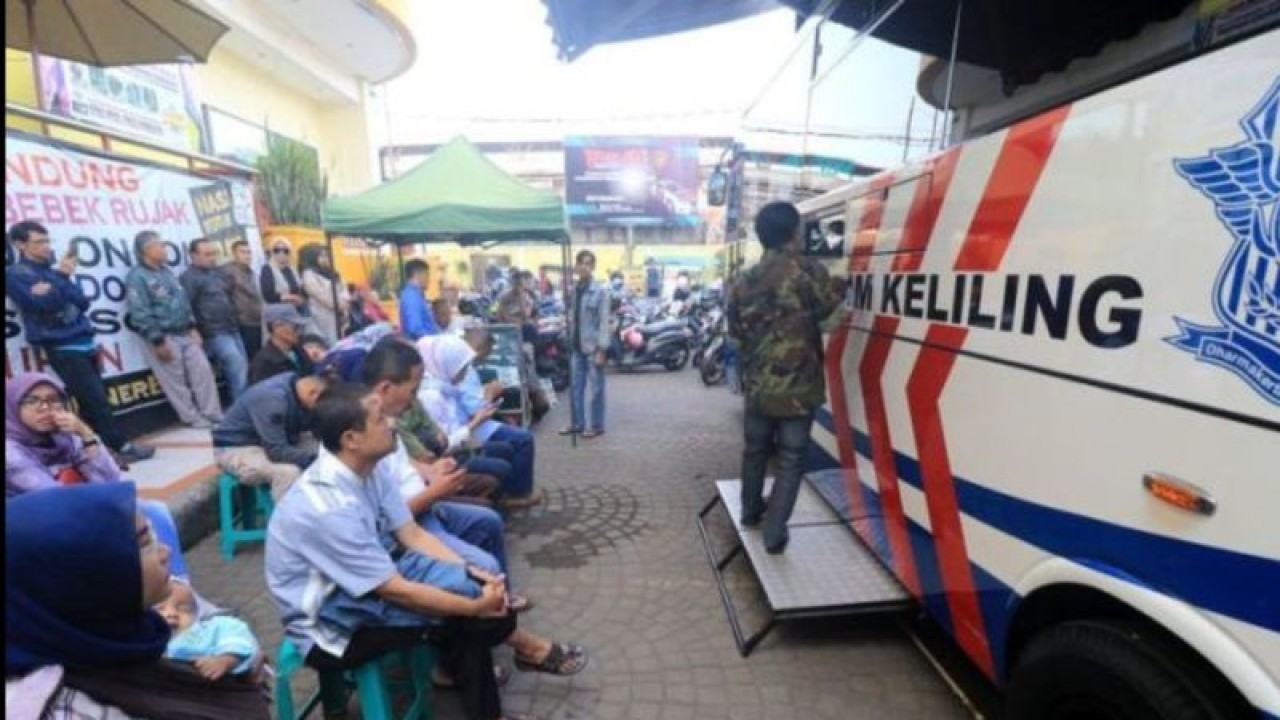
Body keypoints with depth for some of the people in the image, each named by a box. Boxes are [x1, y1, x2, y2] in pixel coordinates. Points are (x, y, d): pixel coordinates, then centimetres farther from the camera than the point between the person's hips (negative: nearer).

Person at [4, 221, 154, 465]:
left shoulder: (52, 269, 16)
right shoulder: (15, 275, -3)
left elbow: (82, 302, 7)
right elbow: (45, 303, -17)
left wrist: (55, 289, -9)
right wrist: (62, 276, -12)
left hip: (84, 342, 6)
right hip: (62, 348, -6)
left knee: (94, 399, 7)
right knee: (95, 399, -8)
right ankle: (122, 446, -5)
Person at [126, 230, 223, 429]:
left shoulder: (166, 270, 14)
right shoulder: (137, 276, -11)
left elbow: (184, 300, 17)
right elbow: (141, 314, -17)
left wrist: (192, 328, 11)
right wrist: (158, 342, -19)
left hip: (185, 334, 7)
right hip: (163, 337, -7)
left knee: (203, 371, 4)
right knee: (176, 381, 3)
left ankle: (213, 414, 11)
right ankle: (193, 418, 11)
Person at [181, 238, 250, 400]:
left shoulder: (219, 273, 18)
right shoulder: (188, 278, -6)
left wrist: (236, 321, 24)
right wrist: (195, 330, -18)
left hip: (232, 329, 8)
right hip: (214, 333, -8)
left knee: (243, 365, 8)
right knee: (237, 364, -17)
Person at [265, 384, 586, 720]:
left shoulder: (369, 468, -9)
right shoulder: (327, 507, -34)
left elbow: (412, 535, -3)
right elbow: (395, 590, -28)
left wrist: (473, 576, -15)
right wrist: (475, 606, -19)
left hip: (361, 589, 7)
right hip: (329, 629, -7)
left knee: (465, 588, -10)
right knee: (467, 605, -21)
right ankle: (527, 648, 6)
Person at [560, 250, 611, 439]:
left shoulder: (600, 292, -8)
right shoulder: (573, 290, 9)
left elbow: (604, 321, -12)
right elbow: (571, 318, 12)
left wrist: (602, 349, -16)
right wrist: (569, 342, 8)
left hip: (593, 347, -6)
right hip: (576, 346, 6)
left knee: (596, 388, 3)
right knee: (575, 387, 12)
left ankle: (596, 425, 13)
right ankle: (577, 423, 23)